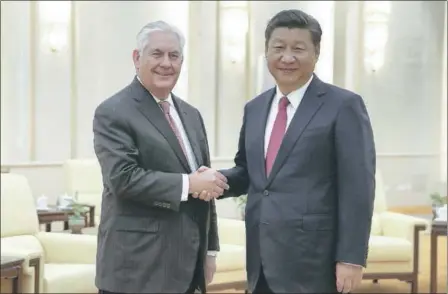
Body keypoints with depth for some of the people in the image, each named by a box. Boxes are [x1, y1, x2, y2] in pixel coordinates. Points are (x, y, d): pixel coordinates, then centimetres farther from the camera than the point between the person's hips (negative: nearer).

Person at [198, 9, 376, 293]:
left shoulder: (343, 105, -6)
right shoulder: (255, 108, 13)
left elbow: (358, 187, -10)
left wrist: (351, 257, -14)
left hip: (313, 260, -6)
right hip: (262, 258, 6)